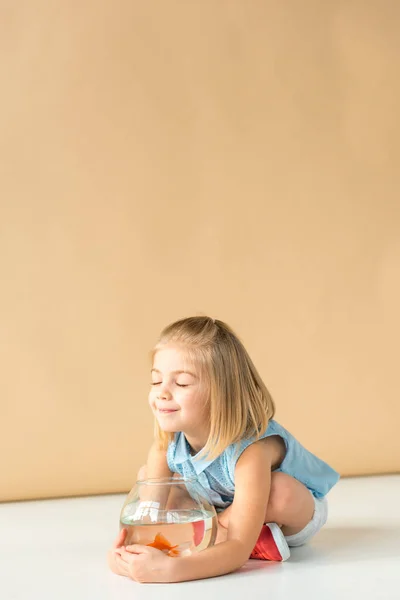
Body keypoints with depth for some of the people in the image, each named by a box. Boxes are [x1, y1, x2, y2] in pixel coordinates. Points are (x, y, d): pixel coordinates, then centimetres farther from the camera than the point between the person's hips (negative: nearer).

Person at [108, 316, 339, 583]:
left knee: (280, 490, -39)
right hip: (223, 510, 6)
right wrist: (129, 551, -46)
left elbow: (239, 550, -47)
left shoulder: (251, 448, -42)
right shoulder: (164, 447, -23)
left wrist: (170, 568, -60)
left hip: (299, 511, -6)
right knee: (146, 476, -7)